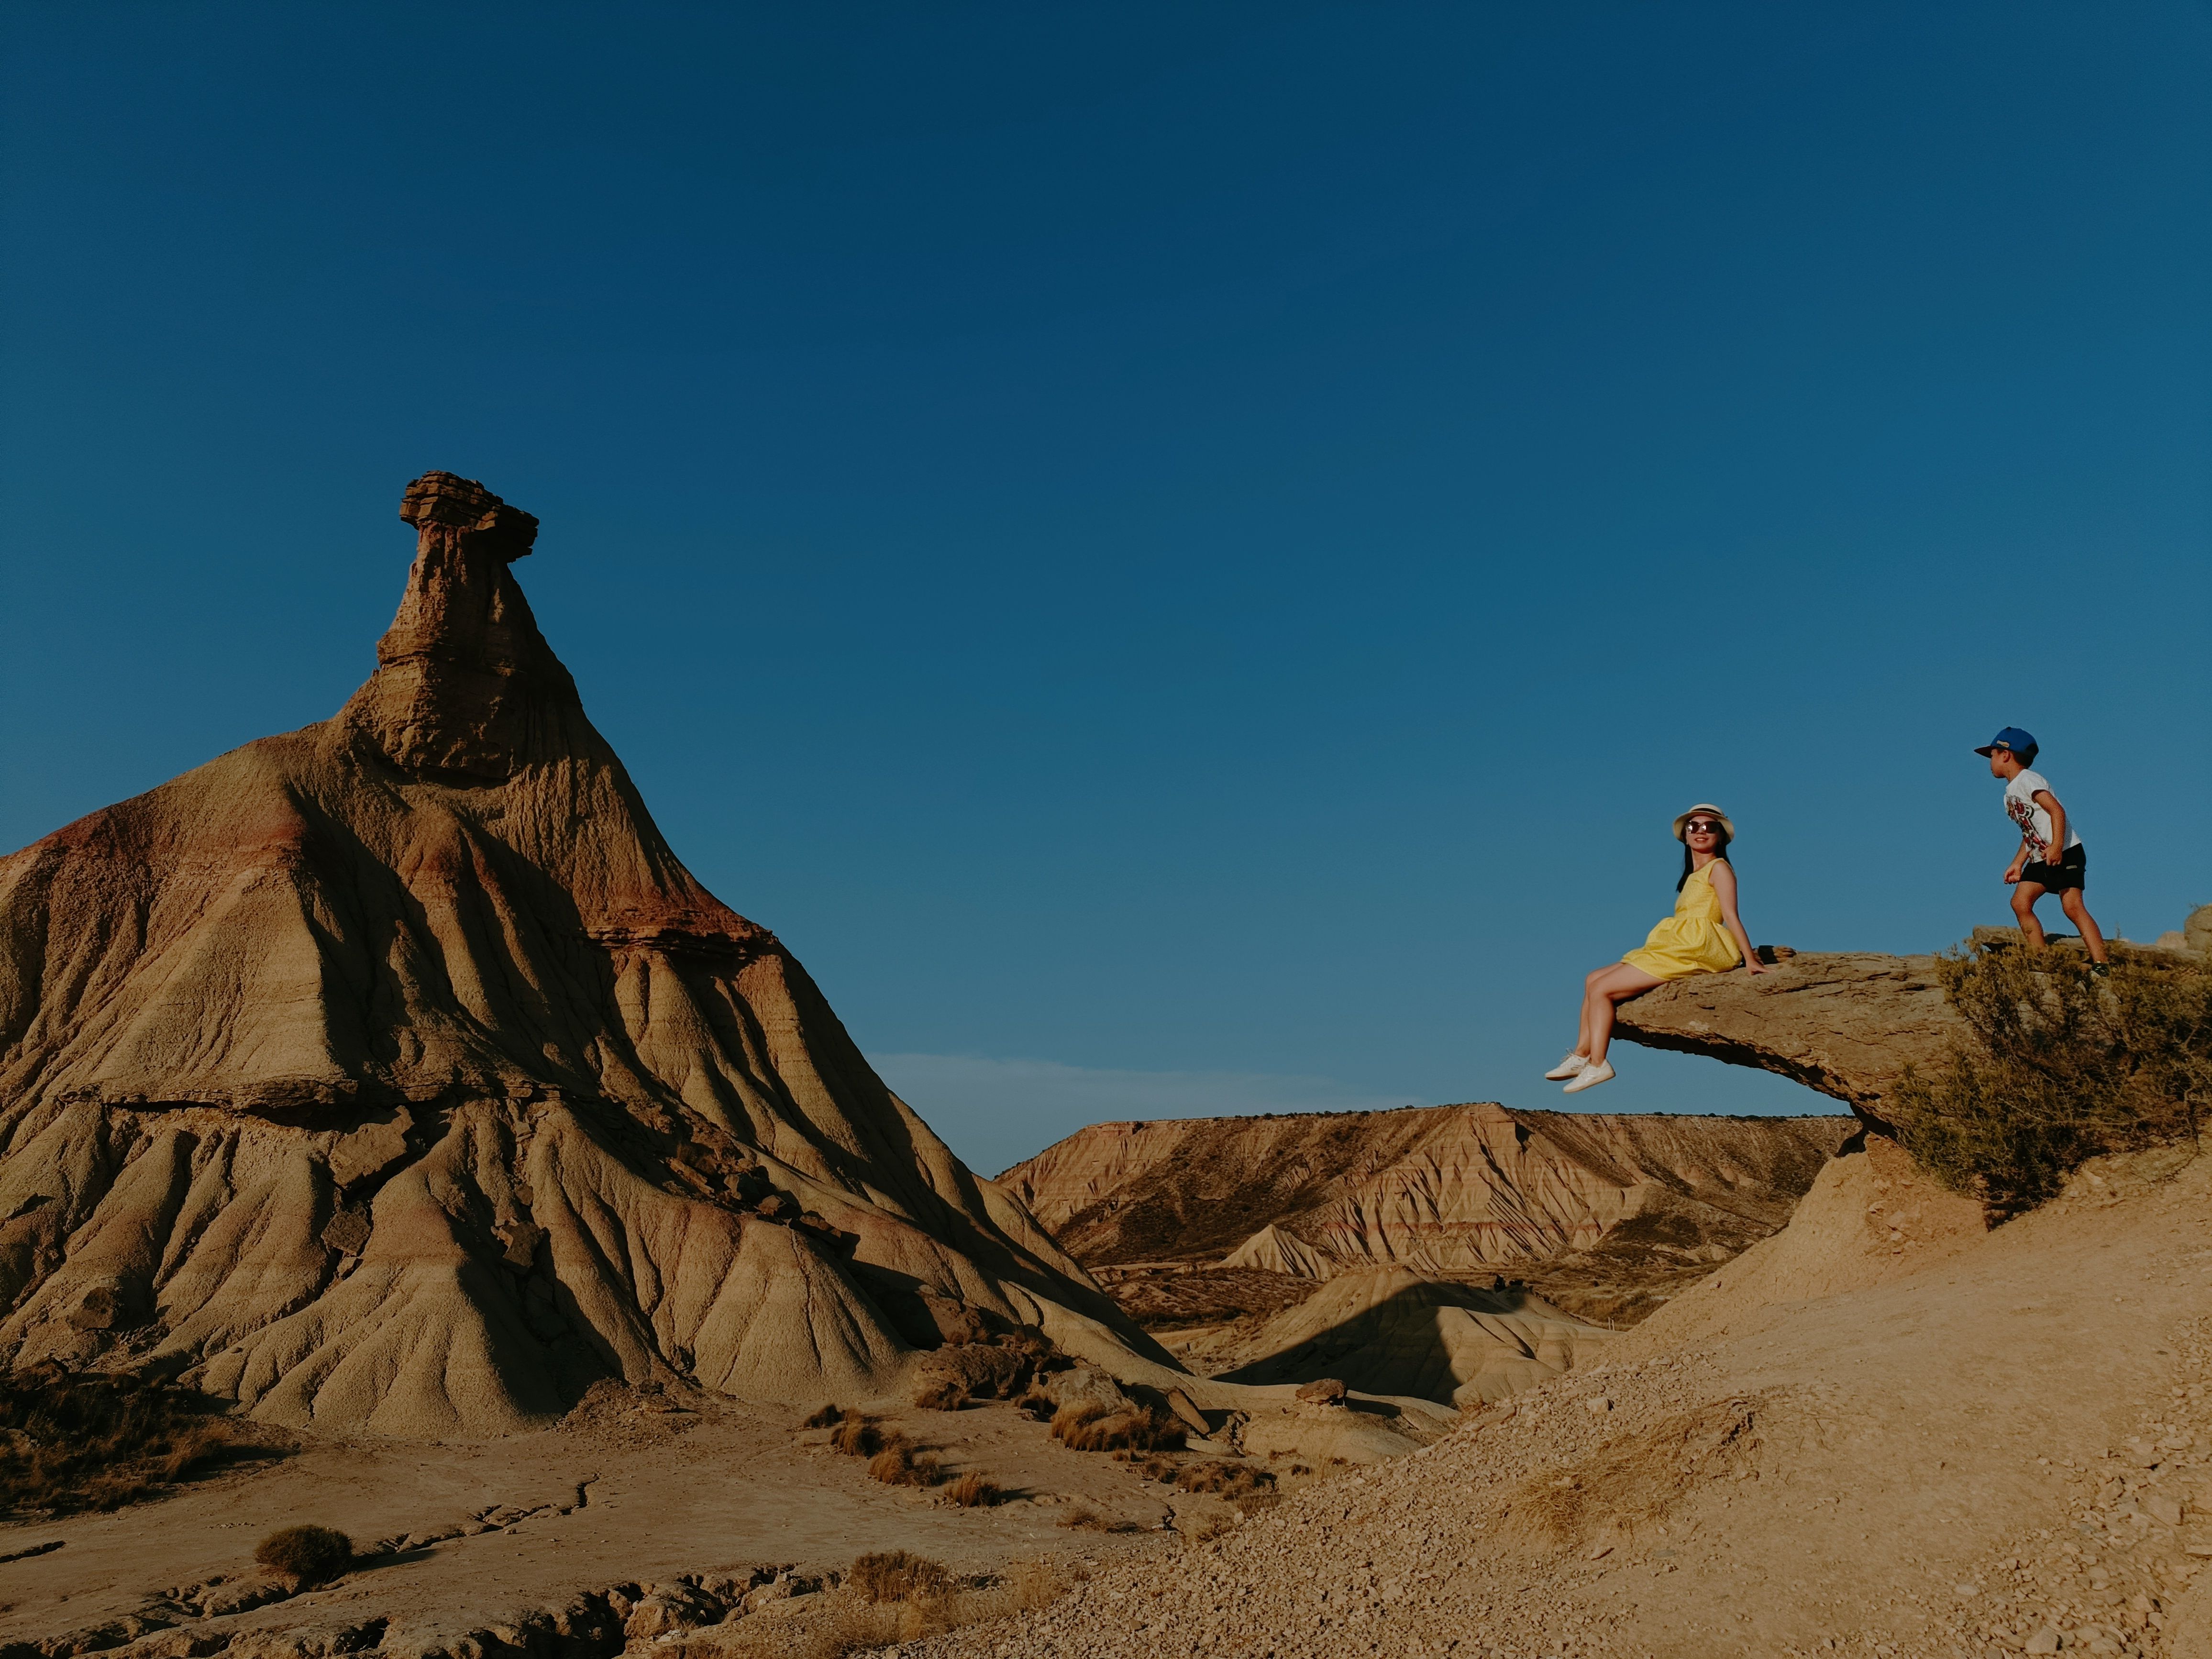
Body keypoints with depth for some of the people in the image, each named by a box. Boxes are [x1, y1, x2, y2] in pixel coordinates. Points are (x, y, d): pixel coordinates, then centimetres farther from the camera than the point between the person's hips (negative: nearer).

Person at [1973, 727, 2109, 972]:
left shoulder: (2028, 780, -8)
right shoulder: (2010, 793, 19)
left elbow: (2057, 811, -19)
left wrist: (2056, 847, -30)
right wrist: (2017, 864, 15)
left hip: (2065, 853, -9)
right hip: (2040, 859, 9)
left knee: (2072, 906, -17)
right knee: (2020, 903, -3)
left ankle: (2101, 964, -19)